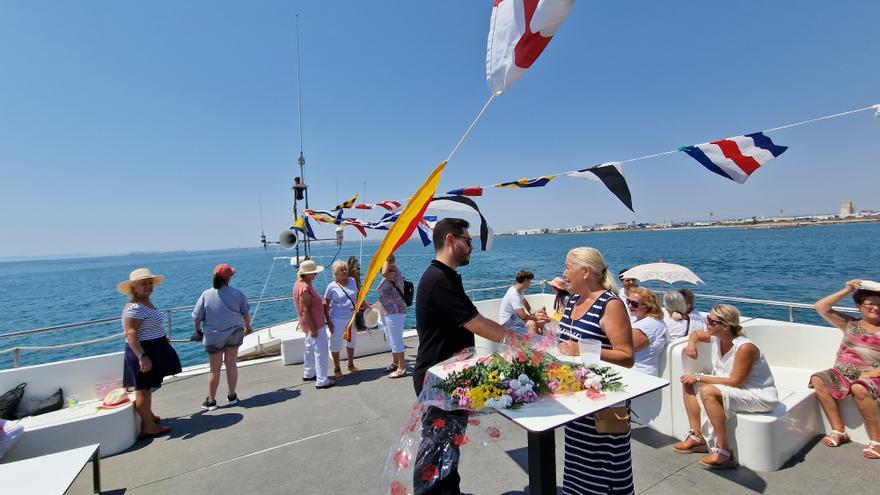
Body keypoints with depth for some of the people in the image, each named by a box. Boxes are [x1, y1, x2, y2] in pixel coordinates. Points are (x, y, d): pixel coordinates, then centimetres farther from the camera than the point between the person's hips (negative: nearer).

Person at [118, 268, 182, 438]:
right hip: (143, 352, -10)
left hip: (153, 350, 10)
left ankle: (148, 415, 36)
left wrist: (163, 339, 35)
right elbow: (130, 334, -27)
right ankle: (148, 427, 4)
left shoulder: (146, 303, 10)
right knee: (143, 388, -3)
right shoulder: (134, 307, -21)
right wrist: (142, 357, -32)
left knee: (147, 386, 21)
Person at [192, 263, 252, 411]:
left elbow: (196, 317, -5)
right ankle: (232, 396, 22)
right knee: (231, 365, 13)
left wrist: (198, 330, 15)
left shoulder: (206, 295, -11)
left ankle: (211, 401, 23)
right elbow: (246, 313, 1)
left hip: (213, 337, -1)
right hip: (234, 334, 1)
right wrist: (247, 327, 18)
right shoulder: (236, 293, -9)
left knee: (214, 370, 11)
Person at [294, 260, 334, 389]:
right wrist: (312, 329, -23)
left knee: (309, 348, 22)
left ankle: (308, 374, 37)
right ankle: (322, 381, 3)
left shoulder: (301, 283, 7)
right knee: (320, 352, -4)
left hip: (312, 324, 11)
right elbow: (305, 311, -25)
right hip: (314, 325, -11)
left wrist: (323, 305, 24)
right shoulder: (305, 288, -25)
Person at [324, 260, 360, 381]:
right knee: (336, 344, 2)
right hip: (338, 319, -4)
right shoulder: (332, 286, -10)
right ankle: (337, 369, 20)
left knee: (351, 341, 17)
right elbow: (325, 305, -8)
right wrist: (328, 321, -12)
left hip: (352, 317, 5)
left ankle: (351, 365, 36)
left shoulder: (352, 281, 1)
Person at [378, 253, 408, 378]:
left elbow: (384, 273, -38)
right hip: (386, 313, 10)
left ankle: (402, 369, 2)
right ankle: (395, 363, 34)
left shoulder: (396, 274, -17)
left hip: (395, 312, -10)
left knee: (396, 340, -6)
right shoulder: (386, 277, 11)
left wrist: (387, 259, -23)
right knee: (391, 340, 19)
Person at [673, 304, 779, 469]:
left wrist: (699, 377, -22)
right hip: (731, 388, 9)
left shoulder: (745, 347, -27)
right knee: (689, 382, 3)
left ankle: (725, 452, -19)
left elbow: (735, 381, -26)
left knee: (708, 392, -32)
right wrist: (691, 343, -6)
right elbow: (696, 333, 17)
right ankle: (697, 437, 9)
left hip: (760, 396, -9)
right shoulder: (716, 338, -5)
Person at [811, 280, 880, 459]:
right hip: (841, 374, 3)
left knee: (859, 388, -36)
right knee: (818, 380, -24)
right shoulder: (850, 324, 11)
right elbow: (821, 307, 3)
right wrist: (846, 290, 0)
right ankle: (838, 431, -17)